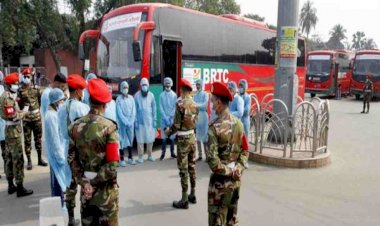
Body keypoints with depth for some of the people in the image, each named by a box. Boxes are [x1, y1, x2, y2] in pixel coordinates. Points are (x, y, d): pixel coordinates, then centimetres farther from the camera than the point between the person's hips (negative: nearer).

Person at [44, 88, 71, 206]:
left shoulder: (54, 112, 6)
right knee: (58, 178, 3)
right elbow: (54, 138, -23)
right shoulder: (51, 116, -23)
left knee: (58, 177, 21)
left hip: (58, 150, 9)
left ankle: (59, 199, 36)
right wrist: (60, 156, -19)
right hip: (56, 152, -9)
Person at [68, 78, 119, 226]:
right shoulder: (108, 127, -17)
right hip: (105, 188, -4)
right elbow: (112, 164, -20)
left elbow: (71, 158, 0)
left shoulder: (75, 126, -2)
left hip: (85, 187, 5)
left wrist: (83, 181, 0)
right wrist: (95, 181, -10)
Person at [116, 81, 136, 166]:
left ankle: (130, 157, 18)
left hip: (131, 122, 4)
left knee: (130, 139, 8)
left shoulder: (131, 98, 7)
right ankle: (122, 159, 2)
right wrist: (126, 122, -12)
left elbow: (134, 111, 4)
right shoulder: (119, 99, -5)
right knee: (122, 140, -3)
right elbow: (119, 112, -9)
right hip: (122, 123, -4)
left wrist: (131, 121, -6)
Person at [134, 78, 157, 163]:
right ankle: (140, 157, 10)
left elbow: (154, 108, 6)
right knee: (140, 140, 1)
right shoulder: (137, 95, -2)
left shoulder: (151, 95, 4)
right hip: (140, 121, -2)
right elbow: (135, 109, -2)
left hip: (150, 121, 2)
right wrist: (135, 121, -5)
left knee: (150, 139, 5)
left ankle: (149, 155, 18)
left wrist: (155, 120, 2)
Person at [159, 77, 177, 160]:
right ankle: (163, 153, 10)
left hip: (172, 119, 1)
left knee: (172, 136, 6)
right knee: (164, 137, 2)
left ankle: (172, 152, 16)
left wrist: (171, 118, -9)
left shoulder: (174, 95, 0)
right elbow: (161, 108, -3)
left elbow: (175, 107, -1)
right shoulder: (161, 95, -1)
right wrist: (166, 118, -10)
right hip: (164, 119, -1)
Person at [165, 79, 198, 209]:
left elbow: (177, 124, -18)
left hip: (183, 139, -7)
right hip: (192, 137, 7)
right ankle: (192, 195, 25)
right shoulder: (194, 104, 5)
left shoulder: (180, 103, -17)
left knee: (183, 169, -1)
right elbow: (194, 122, 10)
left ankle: (184, 201, 6)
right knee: (192, 166, 15)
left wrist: (168, 132, 0)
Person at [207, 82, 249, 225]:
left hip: (220, 180, -6)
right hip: (236, 179, 7)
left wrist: (227, 172, -11)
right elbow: (245, 150, 7)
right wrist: (238, 169, 0)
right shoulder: (238, 123, 3)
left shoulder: (215, 127, -18)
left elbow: (211, 158, -22)